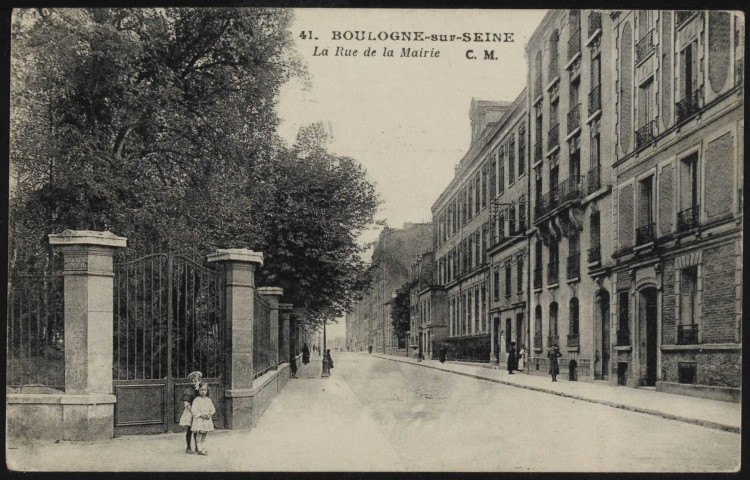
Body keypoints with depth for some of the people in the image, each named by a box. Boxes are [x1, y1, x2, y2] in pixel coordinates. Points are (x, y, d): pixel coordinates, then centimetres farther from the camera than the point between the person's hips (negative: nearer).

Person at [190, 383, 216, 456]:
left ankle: (203, 448, 17)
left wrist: (209, 414, -9)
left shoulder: (208, 400, 9)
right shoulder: (196, 400, -6)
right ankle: (199, 449, -3)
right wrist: (201, 415, -21)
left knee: (204, 434, 10)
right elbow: (194, 409, -13)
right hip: (199, 419, -5)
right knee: (199, 434, -6)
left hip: (207, 419, 5)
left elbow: (213, 409, 10)